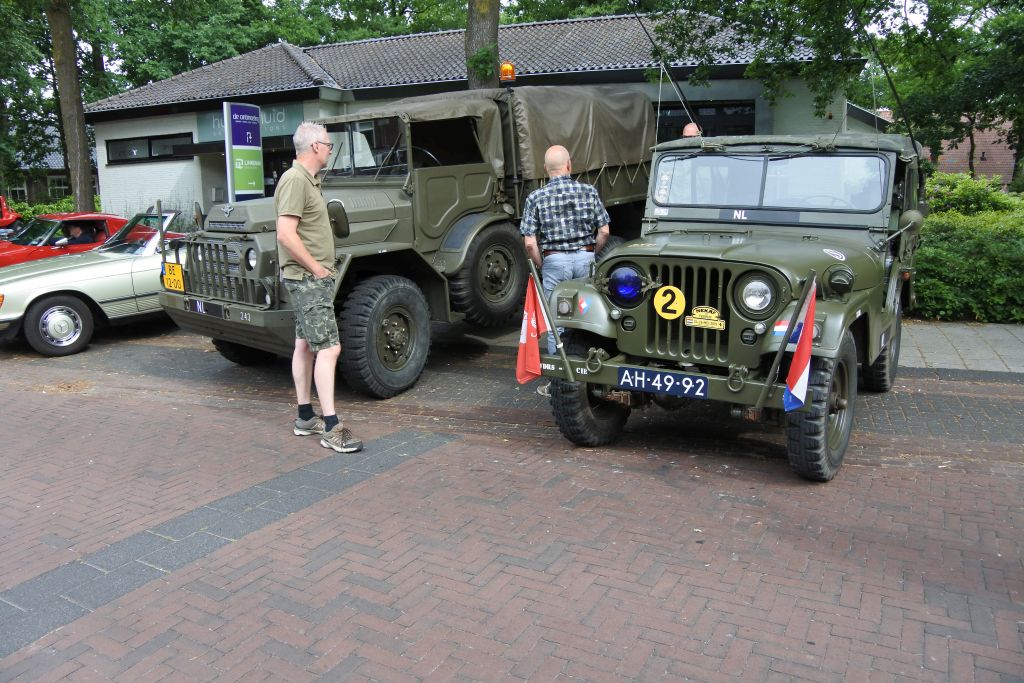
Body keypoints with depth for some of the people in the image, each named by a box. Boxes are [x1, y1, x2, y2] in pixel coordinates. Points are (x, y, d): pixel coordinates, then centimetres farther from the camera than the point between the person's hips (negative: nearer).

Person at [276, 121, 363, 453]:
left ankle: (305, 418, 22)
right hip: (308, 278, -10)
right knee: (329, 348, -12)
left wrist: (320, 268, 11)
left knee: (305, 345, 13)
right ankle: (331, 428, -10)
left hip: (312, 278, 10)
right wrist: (316, 267, -17)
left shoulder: (307, 180, 16)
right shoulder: (295, 180, -15)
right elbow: (286, 234, -23)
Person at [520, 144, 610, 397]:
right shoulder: (589, 191, 1)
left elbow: (530, 243, -8)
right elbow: (604, 231, 0)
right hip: (585, 257, 2)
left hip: (554, 261, -1)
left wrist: (540, 266, 6)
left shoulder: (536, 198, -4)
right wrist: (591, 255, 14)